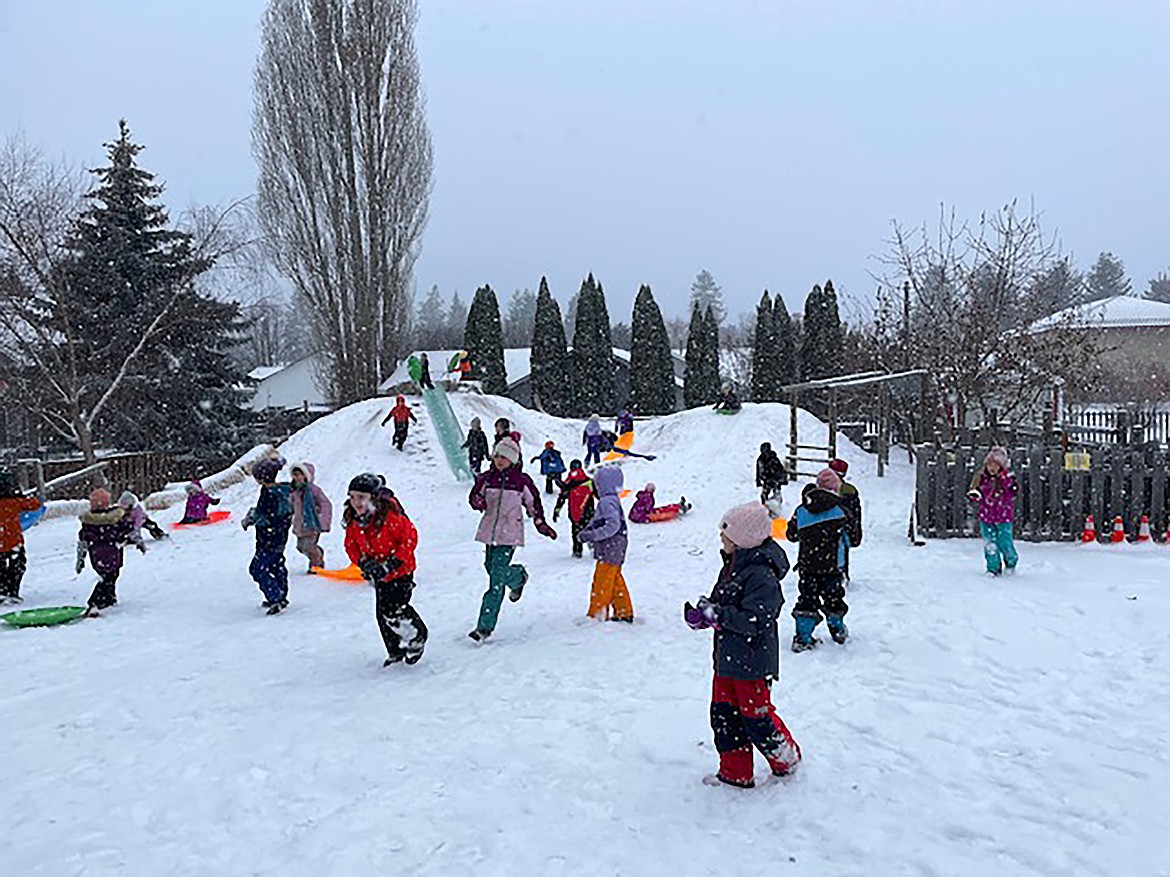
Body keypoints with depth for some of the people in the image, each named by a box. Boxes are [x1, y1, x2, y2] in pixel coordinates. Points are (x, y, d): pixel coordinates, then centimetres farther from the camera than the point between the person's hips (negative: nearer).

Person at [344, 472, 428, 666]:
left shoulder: (389, 514, -25)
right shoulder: (352, 520, -6)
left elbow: (410, 537, -20)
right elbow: (351, 545, 7)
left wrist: (393, 563, -24)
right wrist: (364, 562, -13)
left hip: (400, 570, -6)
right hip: (378, 574, 7)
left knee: (392, 610, -13)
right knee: (382, 614, 11)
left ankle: (417, 637, 16)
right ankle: (395, 651, 33)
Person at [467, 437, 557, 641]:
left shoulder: (521, 481, -3)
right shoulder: (486, 478, 3)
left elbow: (533, 502, 10)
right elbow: (474, 497, 10)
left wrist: (540, 523, 8)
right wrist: (479, 502, -12)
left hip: (510, 534, -4)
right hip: (490, 531, 4)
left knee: (497, 578, -11)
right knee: (491, 569, 16)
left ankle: (485, 626, -2)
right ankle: (518, 577, 49)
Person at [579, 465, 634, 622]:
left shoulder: (607, 502, -18)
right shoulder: (613, 500, 15)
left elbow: (613, 526, -27)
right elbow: (598, 522, 19)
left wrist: (592, 535, -26)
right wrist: (587, 531, 4)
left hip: (610, 550, -10)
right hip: (615, 550, 10)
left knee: (602, 582, -4)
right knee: (616, 581, 16)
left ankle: (597, 614, 1)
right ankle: (624, 613, 23)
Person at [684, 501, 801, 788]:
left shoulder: (761, 574, -22)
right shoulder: (732, 565, 8)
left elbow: (754, 621, -28)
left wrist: (716, 614, -26)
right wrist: (702, 615, -3)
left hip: (751, 662, -9)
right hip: (726, 657, 9)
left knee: (756, 716, 5)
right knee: (724, 713, 13)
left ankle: (787, 760, 31)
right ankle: (735, 773, 26)